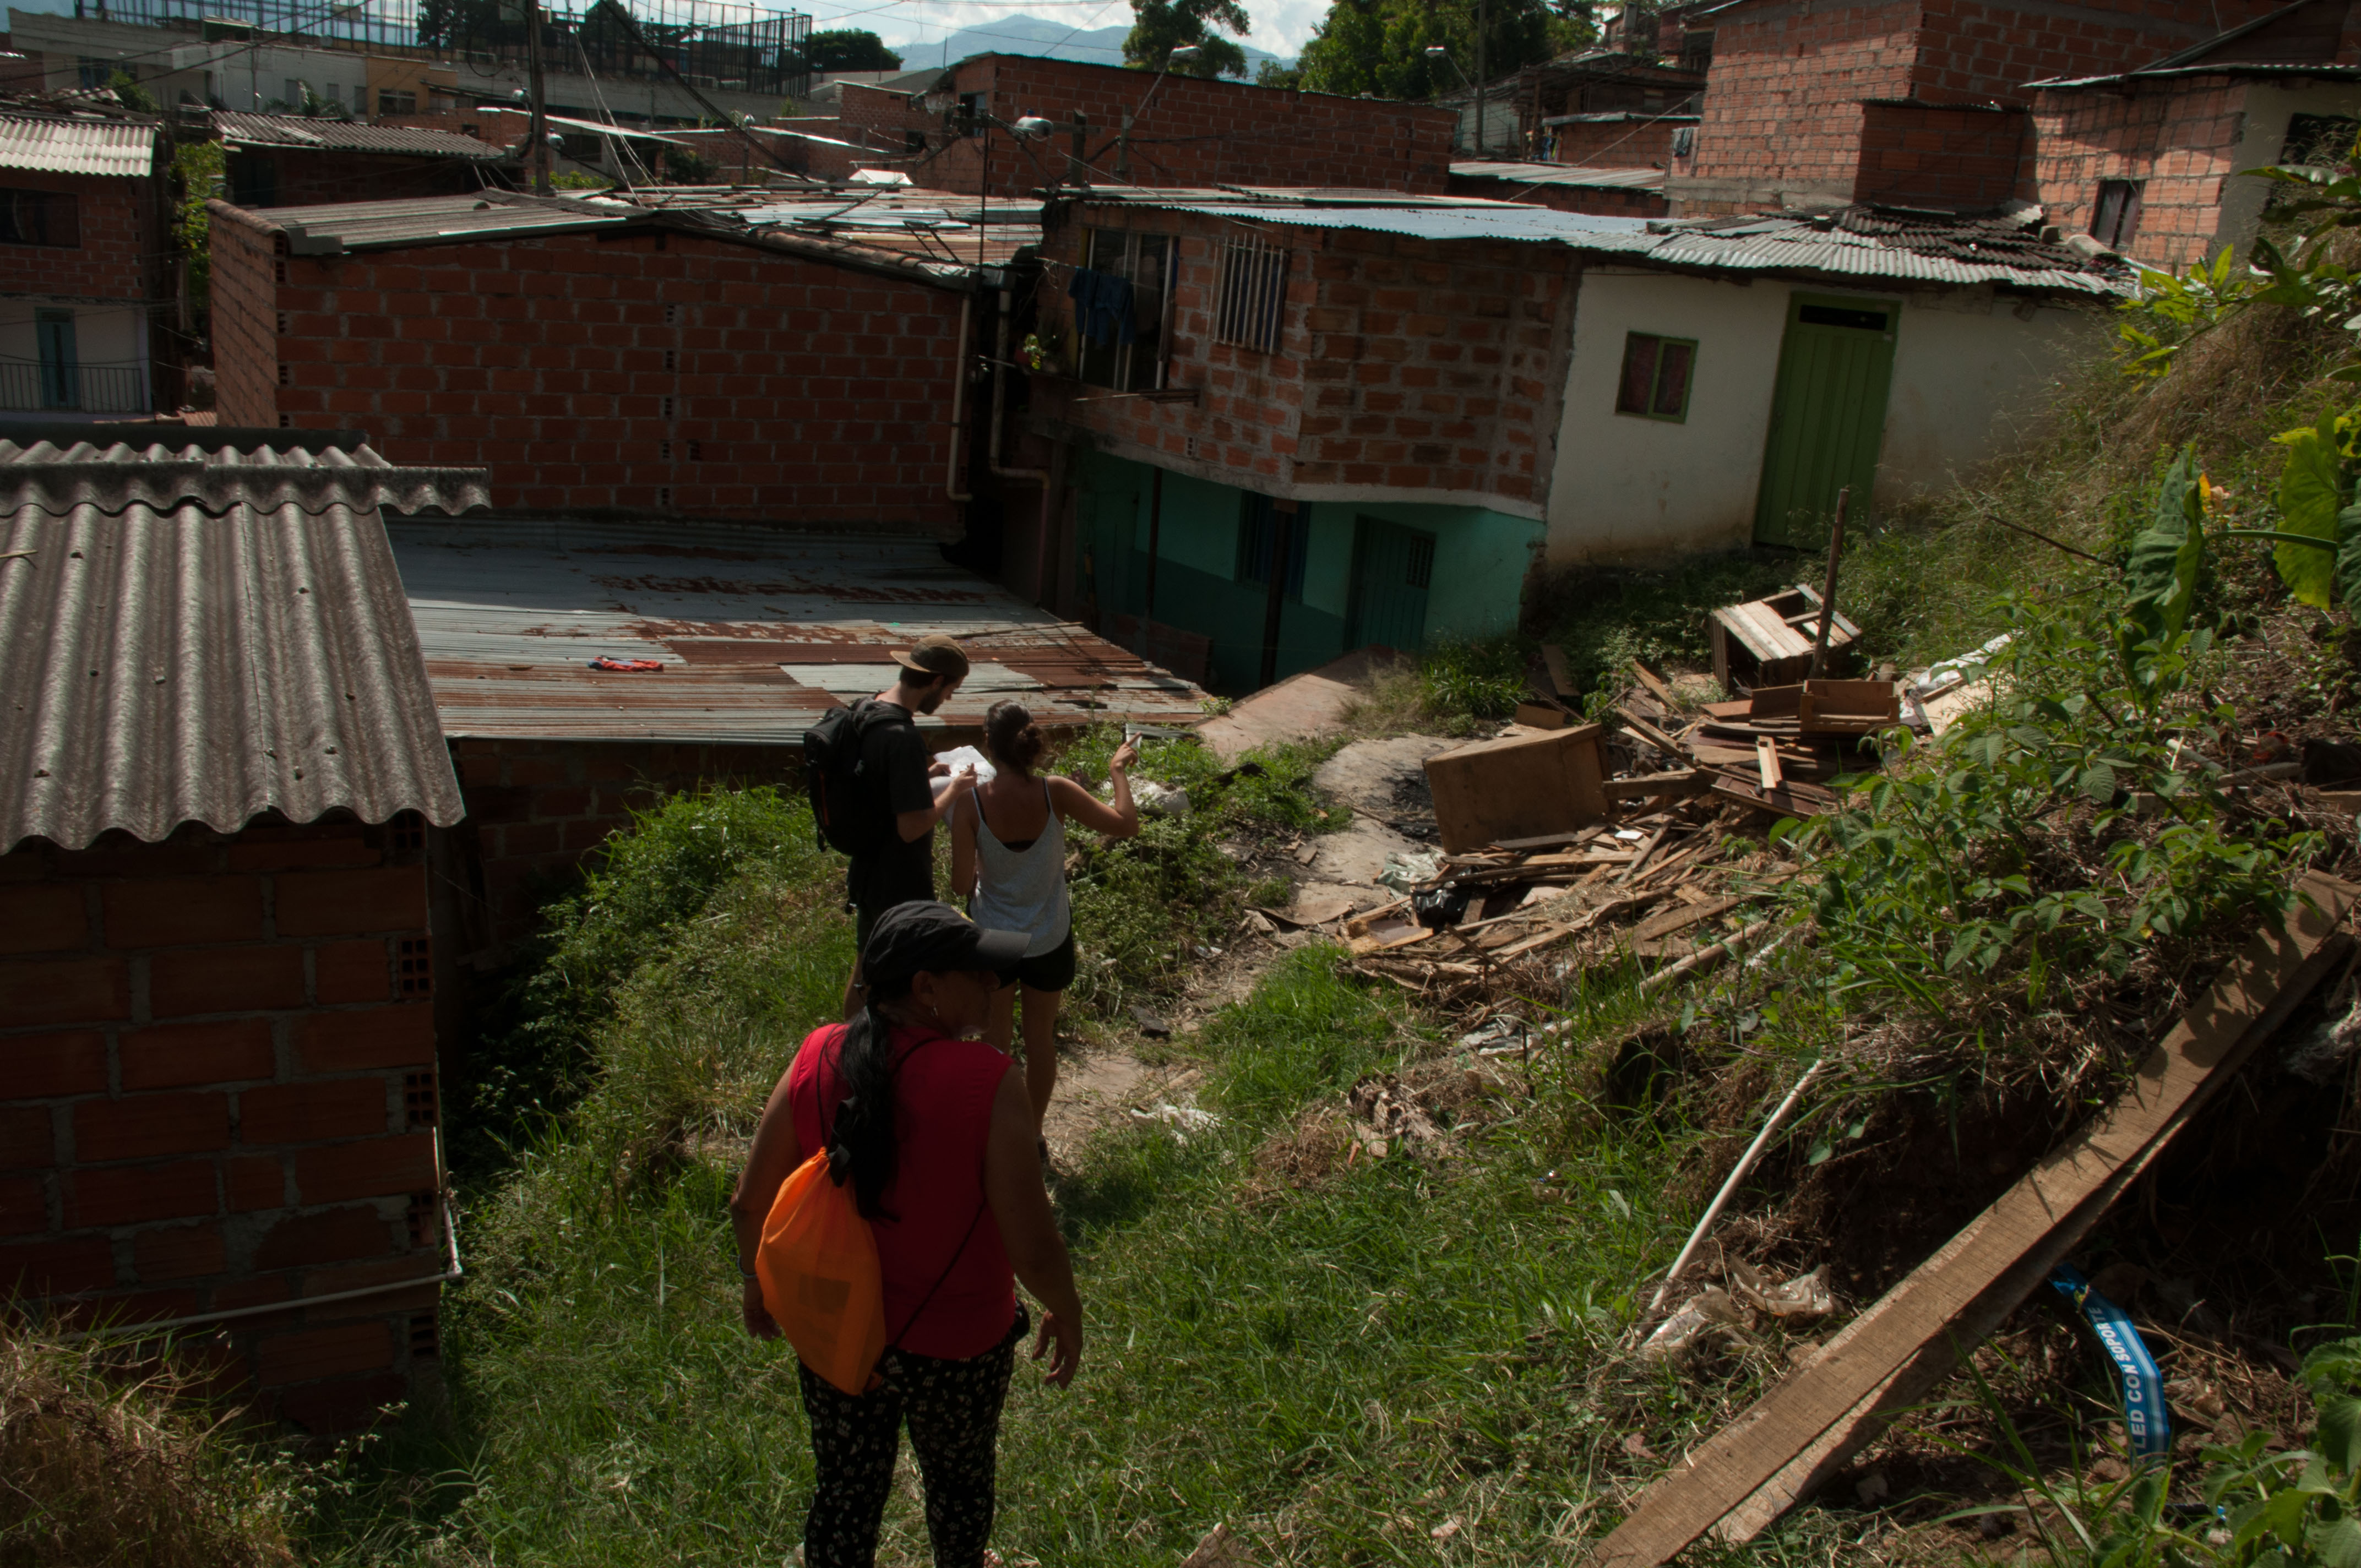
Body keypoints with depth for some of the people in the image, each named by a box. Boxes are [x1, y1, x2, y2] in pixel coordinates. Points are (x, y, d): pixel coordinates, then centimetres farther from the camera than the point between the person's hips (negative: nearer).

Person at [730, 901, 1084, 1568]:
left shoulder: (819, 1059, -15)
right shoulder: (987, 1081, -28)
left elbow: (750, 1204, -5)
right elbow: (1034, 1250, -26)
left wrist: (759, 1282, 15)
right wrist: (1066, 1314, -5)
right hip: (954, 1350, -2)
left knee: (845, 1491, 26)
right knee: (959, 1478, 28)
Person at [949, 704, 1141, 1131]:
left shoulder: (971, 804, -22)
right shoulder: (1055, 795, -21)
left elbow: (962, 885, -17)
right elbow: (1126, 824, -16)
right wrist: (1119, 771, -3)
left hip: (991, 937, 0)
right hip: (1049, 940, 1)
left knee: (995, 1036, 20)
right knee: (1041, 1035, 20)